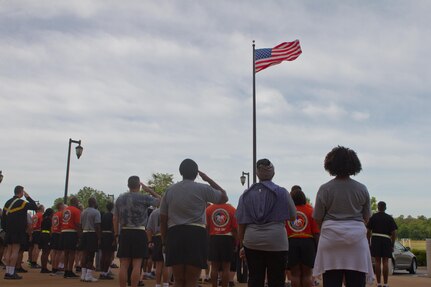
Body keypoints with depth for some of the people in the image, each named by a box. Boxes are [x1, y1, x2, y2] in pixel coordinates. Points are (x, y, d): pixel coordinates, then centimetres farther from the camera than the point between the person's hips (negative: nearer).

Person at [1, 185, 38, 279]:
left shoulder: (8, 203, 12)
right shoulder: (21, 203, -10)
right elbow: (35, 207, -9)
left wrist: (5, 228, 20)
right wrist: (28, 197, -1)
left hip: (9, 230, 7)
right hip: (18, 230, -7)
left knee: (9, 250, 10)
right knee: (15, 250, -6)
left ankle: (7, 272, 12)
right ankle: (11, 273, -8)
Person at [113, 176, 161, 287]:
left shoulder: (120, 198, 9)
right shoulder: (144, 197, -4)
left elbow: (115, 218, 8)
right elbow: (160, 200, 6)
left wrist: (116, 234, 13)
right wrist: (149, 190, 8)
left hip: (124, 233, 4)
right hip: (139, 233, -4)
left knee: (124, 265, 5)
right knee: (136, 265, -1)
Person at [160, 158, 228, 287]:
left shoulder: (170, 190, 11)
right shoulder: (202, 189, 0)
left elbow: (163, 219, 11)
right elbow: (224, 197, 14)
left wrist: (164, 240, 18)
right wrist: (208, 179, 15)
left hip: (174, 234, 3)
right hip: (196, 234, -3)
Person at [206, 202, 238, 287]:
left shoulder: (209, 209, -3)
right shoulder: (232, 209, -5)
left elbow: (206, 227, -2)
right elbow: (235, 229, -5)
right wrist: (235, 243, 4)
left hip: (213, 238, 1)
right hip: (227, 239, -1)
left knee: (214, 267, 7)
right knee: (226, 267, 5)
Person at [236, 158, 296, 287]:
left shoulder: (247, 194, 7)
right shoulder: (281, 192, -1)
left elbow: (241, 223, 6)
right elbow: (293, 216, 6)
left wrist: (242, 245, 14)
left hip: (252, 242, 2)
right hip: (276, 241, -2)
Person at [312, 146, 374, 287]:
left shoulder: (325, 189, -3)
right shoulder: (362, 189, 3)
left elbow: (317, 218, 1)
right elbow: (366, 217, 11)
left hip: (331, 237, -1)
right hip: (357, 238, 2)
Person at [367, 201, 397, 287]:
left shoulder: (373, 217, 5)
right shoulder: (389, 218, 7)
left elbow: (369, 232, 1)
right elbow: (394, 233, 3)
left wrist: (369, 243, 6)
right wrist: (392, 245, 9)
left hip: (375, 240, 0)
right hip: (386, 241, 0)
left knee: (377, 262, 0)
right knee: (385, 262, 1)